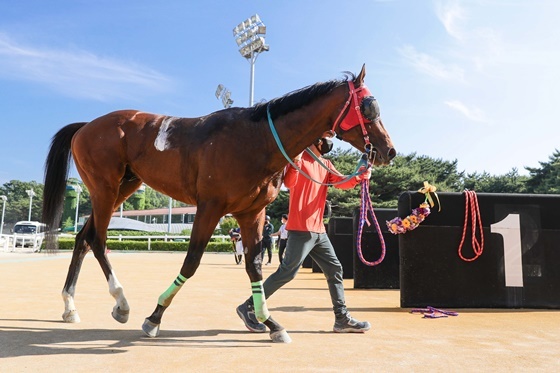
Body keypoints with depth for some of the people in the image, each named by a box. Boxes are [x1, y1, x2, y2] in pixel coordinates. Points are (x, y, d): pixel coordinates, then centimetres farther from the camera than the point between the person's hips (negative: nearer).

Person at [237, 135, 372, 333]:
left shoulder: (326, 164, 18)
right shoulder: (299, 158, -7)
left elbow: (342, 182, 6)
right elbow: (289, 183, -22)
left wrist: (360, 176, -12)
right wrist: (296, 162, -39)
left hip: (319, 230, 9)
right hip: (301, 229, -9)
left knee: (335, 269, 10)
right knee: (287, 272, -10)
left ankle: (342, 319, 18)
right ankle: (249, 307, 1)